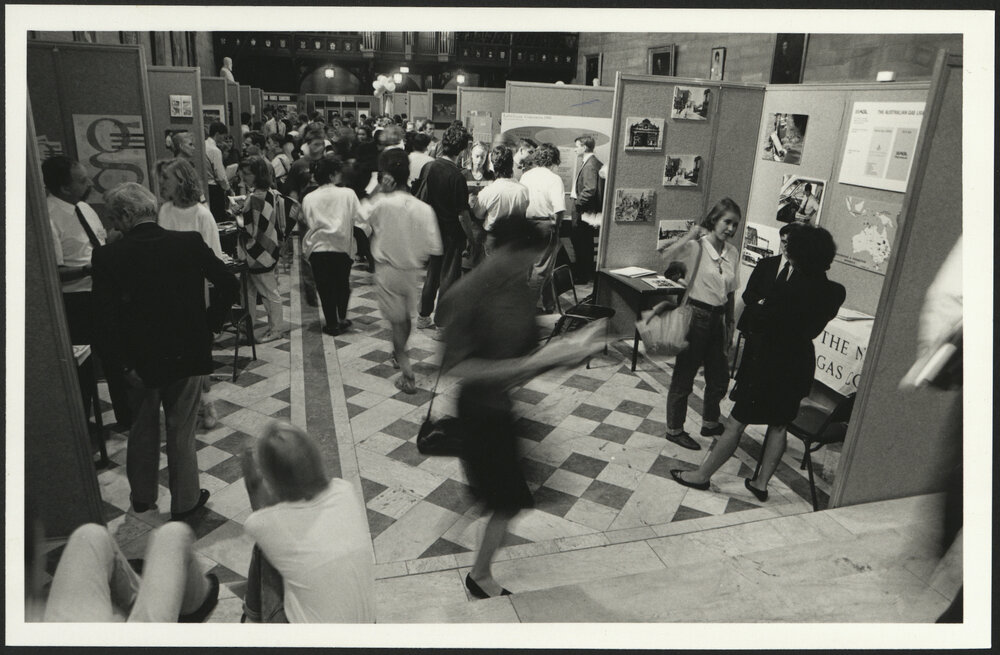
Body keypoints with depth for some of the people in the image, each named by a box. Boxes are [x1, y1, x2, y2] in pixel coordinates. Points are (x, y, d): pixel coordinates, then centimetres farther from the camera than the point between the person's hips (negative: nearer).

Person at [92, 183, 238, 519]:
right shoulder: (190, 243, -11)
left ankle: (142, 497, 41)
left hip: (139, 362, 1)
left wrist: (122, 363, -7)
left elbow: (104, 318, -15)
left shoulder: (108, 256, -12)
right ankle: (185, 501, 27)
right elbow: (229, 285, -11)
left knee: (142, 429, 22)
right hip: (186, 354, 0)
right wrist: (210, 325, -1)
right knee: (181, 433, 14)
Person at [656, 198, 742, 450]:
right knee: (684, 375, 6)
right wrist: (690, 235, -22)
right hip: (696, 316, -7)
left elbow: (730, 292, 13)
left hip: (718, 318, 7)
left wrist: (730, 325, 15)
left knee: (720, 377, 18)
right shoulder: (696, 246, -13)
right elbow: (663, 252, -31)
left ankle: (710, 423, 41)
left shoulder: (732, 253, 5)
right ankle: (674, 430, 24)